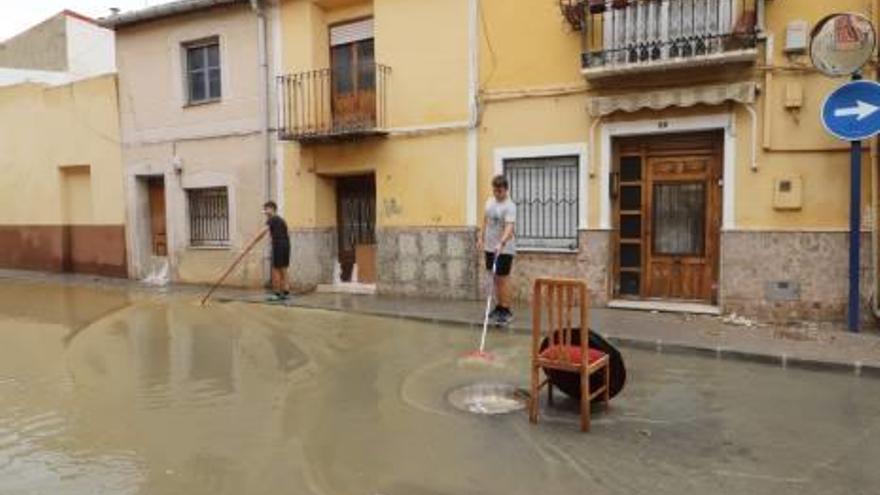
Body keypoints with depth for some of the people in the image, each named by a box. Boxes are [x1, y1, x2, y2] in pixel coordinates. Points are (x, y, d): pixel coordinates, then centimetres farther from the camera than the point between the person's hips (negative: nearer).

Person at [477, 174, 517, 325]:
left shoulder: (509, 206, -17)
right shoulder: (490, 202, 7)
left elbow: (509, 227, -30)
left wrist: (501, 243, -44)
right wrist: (481, 237, 18)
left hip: (504, 250, -7)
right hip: (490, 248, 7)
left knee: (501, 281, -6)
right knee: (495, 280, 14)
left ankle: (506, 311, 3)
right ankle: (499, 307, 26)